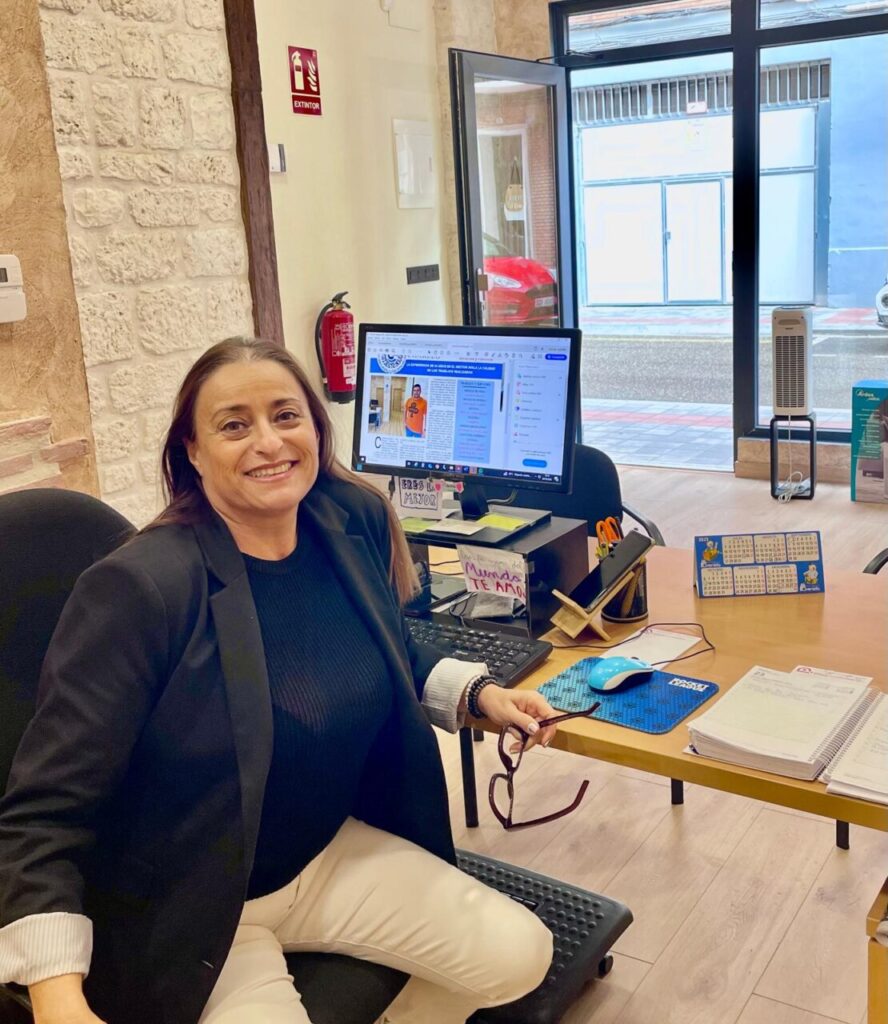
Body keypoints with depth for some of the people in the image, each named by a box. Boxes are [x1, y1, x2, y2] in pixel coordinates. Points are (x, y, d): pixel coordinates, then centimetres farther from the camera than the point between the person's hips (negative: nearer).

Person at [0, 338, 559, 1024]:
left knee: (521, 954, -2)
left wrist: (481, 694, 1)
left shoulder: (354, 520, -6)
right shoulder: (138, 588, -25)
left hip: (333, 851, 6)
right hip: (187, 910, -5)